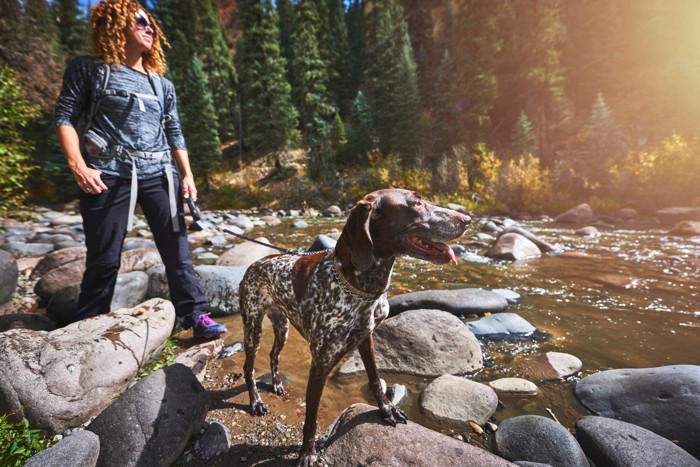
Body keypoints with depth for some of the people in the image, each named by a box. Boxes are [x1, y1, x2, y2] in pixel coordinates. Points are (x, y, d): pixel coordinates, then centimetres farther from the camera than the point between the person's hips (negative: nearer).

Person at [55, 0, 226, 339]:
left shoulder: (163, 85, 19)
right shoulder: (87, 69, 9)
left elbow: (174, 133, 16)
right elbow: (65, 117, 3)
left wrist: (187, 175, 6)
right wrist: (78, 166, -11)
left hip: (160, 175, 3)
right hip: (110, 175, -3)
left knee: (176, 247, -3)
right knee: (104, 258, 1)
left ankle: (195, 315, 3)